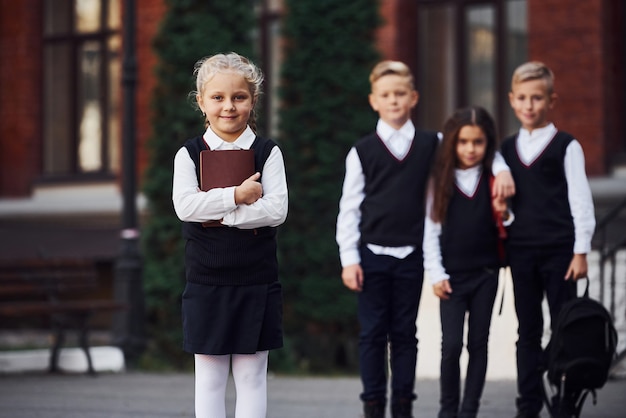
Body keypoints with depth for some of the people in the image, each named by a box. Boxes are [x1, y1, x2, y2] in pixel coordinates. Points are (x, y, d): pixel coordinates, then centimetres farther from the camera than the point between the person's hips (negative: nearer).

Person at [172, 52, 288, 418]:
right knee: (209, 378, 7)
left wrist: (217, 211, -17)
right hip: (205, 283, 1)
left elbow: (276, 210, -12)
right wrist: (238, 196, -19)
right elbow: (185, 206, -14)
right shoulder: (190, 154, 1)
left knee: (252, 376, 5)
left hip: (256, 282, -1)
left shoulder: (267, 152, 0)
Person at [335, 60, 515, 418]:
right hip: (373, 254, -1)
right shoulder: (362, 152, 1)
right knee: (373, 334, 2)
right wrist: (349, 259, -3)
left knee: (405, 334, 7)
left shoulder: (432, 144, 4)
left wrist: (501, 170, -3)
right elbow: (349, 208, 2)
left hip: (411, 255, 1)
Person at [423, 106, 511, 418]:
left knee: (478, 343, 4)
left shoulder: (493, 180, 1)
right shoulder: (440, 181, -1)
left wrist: (504, 215, -14)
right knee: (452, 343, -7)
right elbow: (431, 229, 0)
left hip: (485, 272, 1)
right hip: (452, 275, -1)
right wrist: (436, 274, -5)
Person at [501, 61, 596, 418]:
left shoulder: (566, 146, -2)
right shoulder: (507, 148, 11)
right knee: (528, 332, 8)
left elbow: (581, 200, -4)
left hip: (559, 249, -4)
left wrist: (581, 251, -8)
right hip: (521, 251, 4)